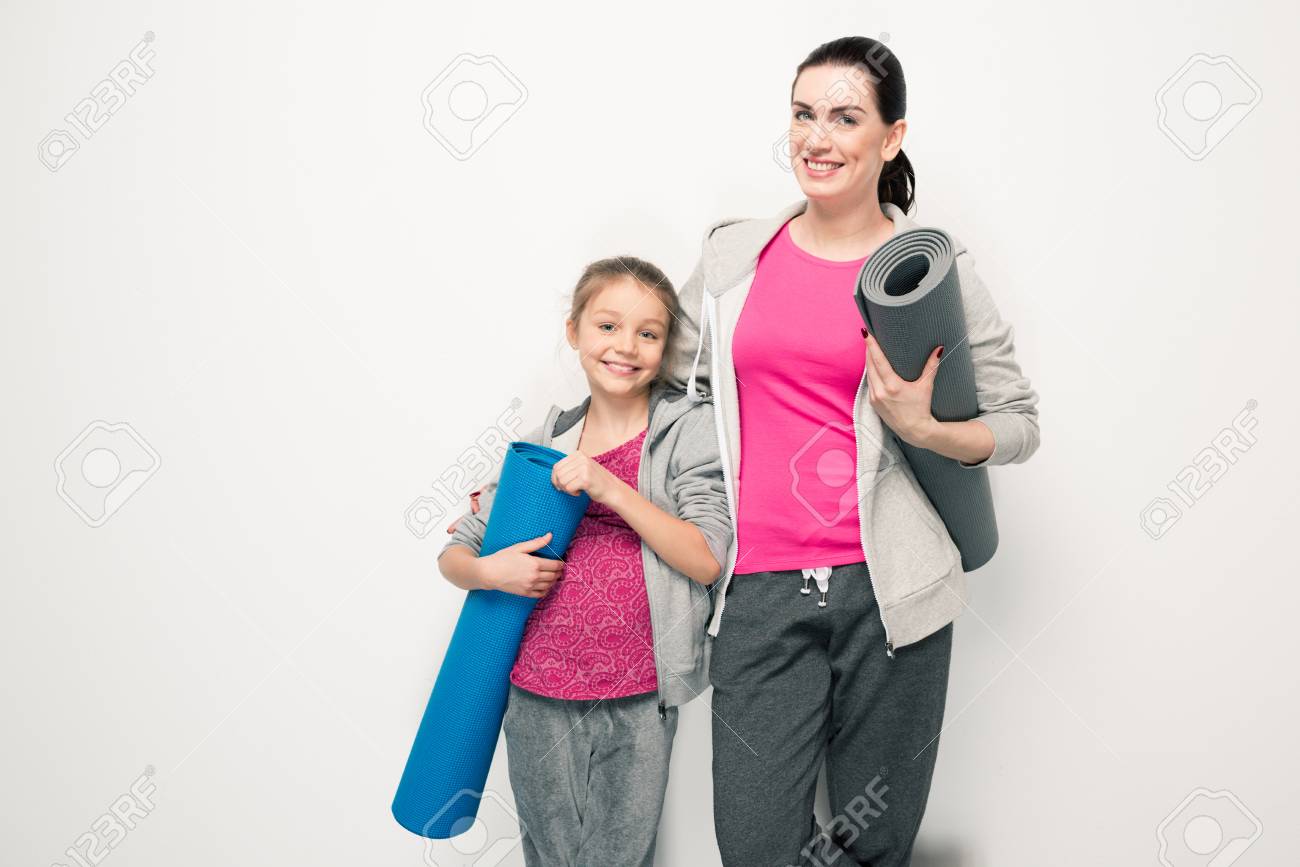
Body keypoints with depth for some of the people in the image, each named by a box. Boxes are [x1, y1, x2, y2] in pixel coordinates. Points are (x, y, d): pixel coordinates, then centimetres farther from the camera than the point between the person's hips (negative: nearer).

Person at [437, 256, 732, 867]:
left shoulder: (689, 428, -3)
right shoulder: (547, 443, 6)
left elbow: (707, 560, -12)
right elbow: (453, 552, 10)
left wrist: (610, 487, -18)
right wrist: (490, 571, -13)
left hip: (637, 700, -2)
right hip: (537, 691, 3)